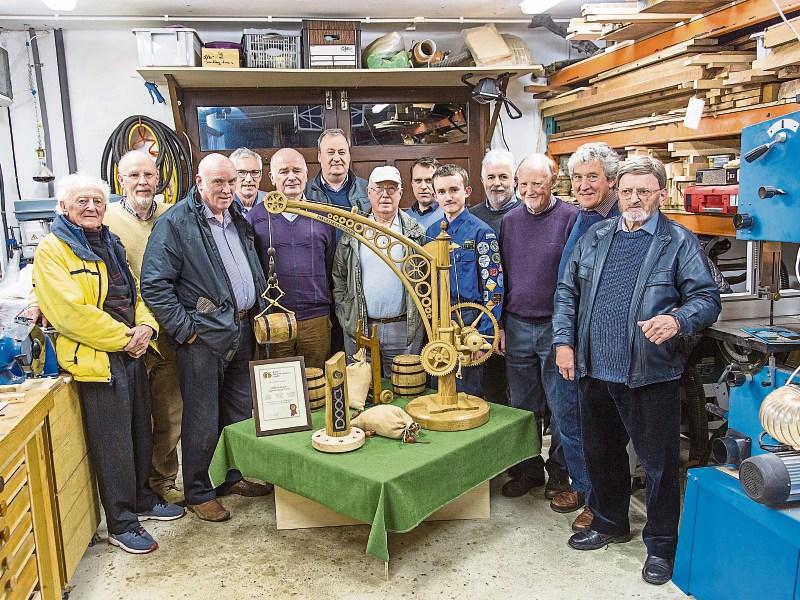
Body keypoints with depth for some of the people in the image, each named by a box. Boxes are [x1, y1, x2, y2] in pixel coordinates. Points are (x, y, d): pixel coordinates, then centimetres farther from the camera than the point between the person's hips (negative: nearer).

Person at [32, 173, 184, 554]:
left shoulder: (111, 245, 15)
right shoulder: (52, 249, -9)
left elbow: (137, 292, 16)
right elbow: (69, 312, -19)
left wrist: (146, 327, -5)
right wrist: (123, 338, -16)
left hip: (131, 354, 8)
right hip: (96, 360, -7)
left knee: (140, 432, 17)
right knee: (113, 444, 0)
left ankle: (141, 498, 36)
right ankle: (121, 524, 14)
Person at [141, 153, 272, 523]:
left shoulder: (237, 219, 12)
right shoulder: (175, 223, -11)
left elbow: (255, 273, 21)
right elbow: (154, 284, -15)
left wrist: (260, 313, 11)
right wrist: (185, 330, -16)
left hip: (243, 331, 7)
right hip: (203, 337, -7)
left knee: (242, 412, 17)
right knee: (203, 421, 3)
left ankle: (234, 476, 35)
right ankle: (198, 493, 21)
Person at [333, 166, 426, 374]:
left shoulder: (415, 232, 3)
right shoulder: (353, 233, 6)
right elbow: (338, 277, 9)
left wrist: (419, 318, -5)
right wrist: (345, 316, 2)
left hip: (404, 328, -1)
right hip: (359, 329, 1)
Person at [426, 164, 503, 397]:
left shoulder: (481, 232, -9)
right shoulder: (432, 232, 8)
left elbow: (493, 284, -12)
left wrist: (485, 332, -16)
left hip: (469, 320, -5)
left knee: (468, 392, 5)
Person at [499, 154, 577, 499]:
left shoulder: (571, 218, -6)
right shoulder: (509, 221, 8)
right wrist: (500, 325, 9)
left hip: (556, 327, -4)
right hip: (517, 327, 4)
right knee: (523, 406, 14)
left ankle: (559, 473, 23)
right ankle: (528, 469, 29)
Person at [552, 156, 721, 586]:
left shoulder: (679, 243, -3)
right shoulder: (594, 238, 10)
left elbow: (707, 298, -7)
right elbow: (567, 292, 11)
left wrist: (678, 320, -27)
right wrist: (564, 341, 3)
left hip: (651, 374, -4)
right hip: (596, 371, 5)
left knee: (659, 462, 7)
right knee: (601, 453, 19)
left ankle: (661, 545, 26)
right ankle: (609, 522, 40)